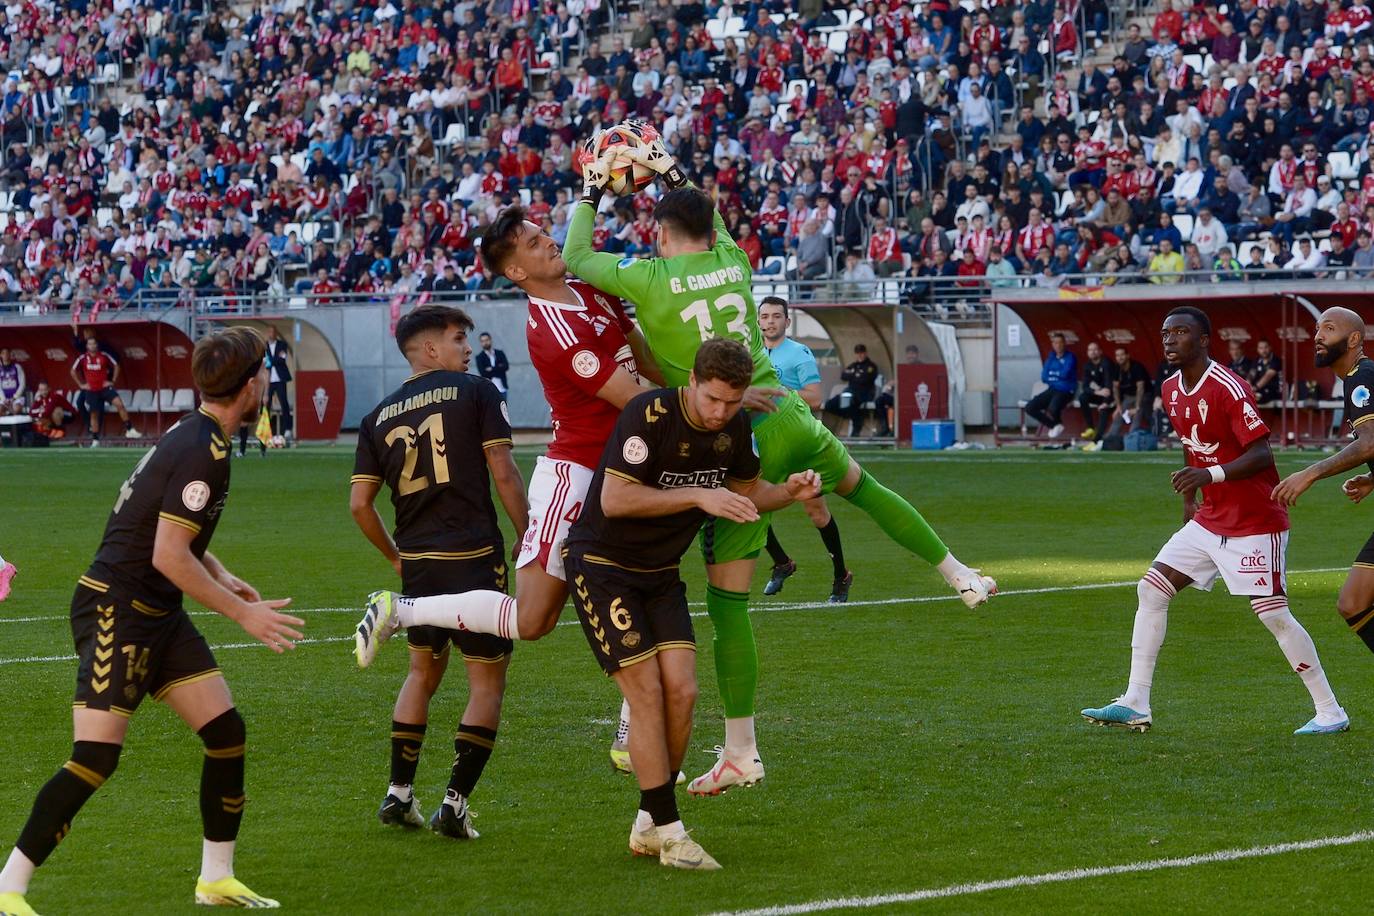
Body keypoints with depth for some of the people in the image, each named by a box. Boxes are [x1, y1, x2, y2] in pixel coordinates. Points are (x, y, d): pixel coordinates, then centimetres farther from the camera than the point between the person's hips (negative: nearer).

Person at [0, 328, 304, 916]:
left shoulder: (195, 438, 11)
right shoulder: (203, 451, -19)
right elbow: (168, 556, -22)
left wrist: (222, 578, 15)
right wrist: (241, 612, -16)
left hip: (158, 615, 10)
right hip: (115, 609, -10)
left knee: (226, 733, 5)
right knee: (97, 757, -14)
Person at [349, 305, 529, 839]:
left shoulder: (380, 417, 10)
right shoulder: (475, 393, -3)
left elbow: (360, 504, 7)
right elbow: (503, 474, -8)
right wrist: (527, 539, 0)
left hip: (416, 562, 5)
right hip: (474, 555, -5)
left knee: (423, 671, 22)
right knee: (487, 680, 4)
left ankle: (398, 795, 19)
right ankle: (455, 803, -4)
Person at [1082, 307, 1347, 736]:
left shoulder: (1229, 389, -18)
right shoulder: (1171, 390, 8)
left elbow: (1261, 454, -22)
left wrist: (1211, 475, -35)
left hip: (1255, 522, -8)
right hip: (1209, 520, 9)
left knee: (1273, 614, -9)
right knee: (1151, 588, 1)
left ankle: (1331, 713, 2)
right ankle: (1135, 705, 3)